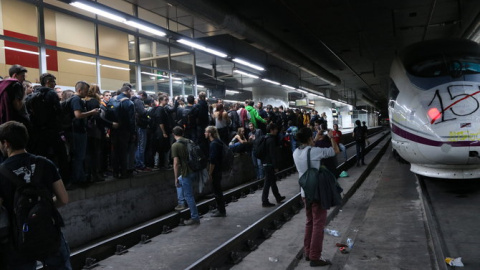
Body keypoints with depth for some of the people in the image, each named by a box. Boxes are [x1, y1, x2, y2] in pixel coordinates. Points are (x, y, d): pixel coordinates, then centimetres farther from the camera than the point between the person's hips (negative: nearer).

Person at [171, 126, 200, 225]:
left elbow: (176, 163, -17)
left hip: (186, 173, -7)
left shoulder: (175, 145, -11)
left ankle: (195, 218, 9)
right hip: (194, 170, 7)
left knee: (189, 195, 3)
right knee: (180, 182, 32)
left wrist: (176, 178, -9)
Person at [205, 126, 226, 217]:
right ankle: (221, 210, 26)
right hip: (218, 170, 10)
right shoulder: (217, 142, 12)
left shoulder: (214, 144, -18)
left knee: (217, 191, -1)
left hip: (215, 171, -10)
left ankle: (221, 211, 7)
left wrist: (210, 174, -19)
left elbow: (212, 161, -22)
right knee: (218, 191, 17)